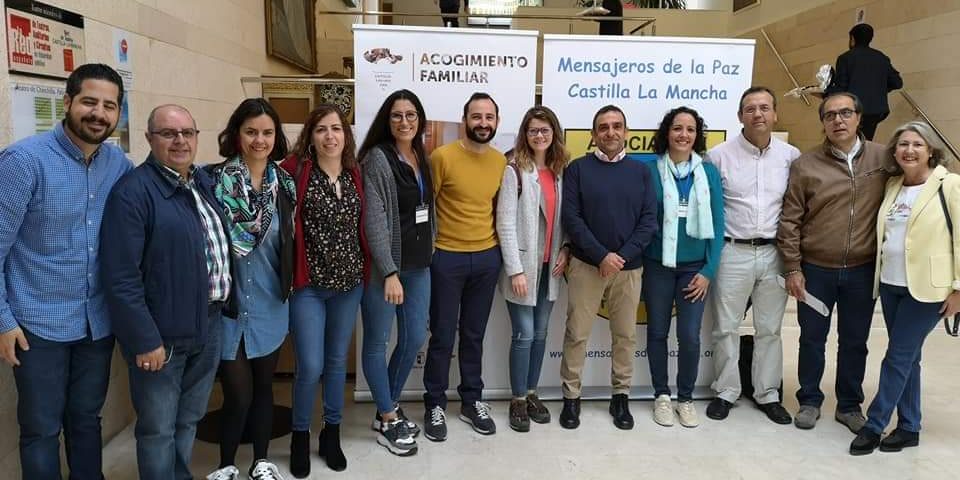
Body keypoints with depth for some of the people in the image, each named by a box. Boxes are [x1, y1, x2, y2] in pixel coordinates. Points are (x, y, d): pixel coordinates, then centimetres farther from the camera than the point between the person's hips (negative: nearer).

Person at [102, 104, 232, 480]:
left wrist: (226, 304, 10)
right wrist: (144, 340, -18)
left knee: (189, 420, 22)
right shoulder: (133, 191, -15)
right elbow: (121, 278, -19)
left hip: (208, 325, 7)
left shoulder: (204, 181, 8)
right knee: (159, 428, 10)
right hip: (161, 333, -7)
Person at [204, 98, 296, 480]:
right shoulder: (215, 178, -11)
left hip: (269, 302, 4)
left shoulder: (284, 182, 2)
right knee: (237, 394, 3)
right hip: (228, 302, -3)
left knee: (263, 386, 16)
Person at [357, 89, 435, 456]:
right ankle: (387, 421, 21)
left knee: (414, 339, 12)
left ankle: (389, 407, 32)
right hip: (384, 266, -7)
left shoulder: (423, 158, 10)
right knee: (378, 342, 6)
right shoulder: (377, 159, -10)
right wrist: (389, 272, -20)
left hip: (419, 265, 7)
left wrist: (429, 254, 10)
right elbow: (374, 221, -16)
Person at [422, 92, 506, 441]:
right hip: (447, 258, -4)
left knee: (474, 334, 14)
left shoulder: (501, 162, 4)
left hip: (487, 257, 4)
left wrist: (499, 247, 11)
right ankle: (435, 404, 21)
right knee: (442, 335, 5)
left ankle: (472, 400, 28)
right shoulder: (442, 156, -10)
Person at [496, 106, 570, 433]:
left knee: (540, 333, 13)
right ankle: (518, 400, 15)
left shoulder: (560, 172, 8)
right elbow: (505, 224, -13)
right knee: (524, 334, -1)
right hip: (523, 265, -5)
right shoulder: (515, 172, -9)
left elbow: (564, 218, 13)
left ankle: (531, 393, 27)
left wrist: (565, 251, -2)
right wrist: (515, 270, -16)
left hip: (550, 266, 5)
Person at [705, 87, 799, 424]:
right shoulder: (719, 155, -4)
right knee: (726, 328, 7)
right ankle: (726, 391, 22)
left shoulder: (791, 156, 2)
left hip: (774, 254, 2)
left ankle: (767, 393, 26)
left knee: (770, 329, 12)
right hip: (733, 253, -2)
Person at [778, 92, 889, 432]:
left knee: (854, 341, 13)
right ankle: (809, 401, 28)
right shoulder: (805, 165, -6)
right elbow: (790, 221, -5)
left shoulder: (883, 159, -1)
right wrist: (792, 268, -7)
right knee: (812, 339, 11)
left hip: (863, 270, 1)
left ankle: (850, 405, 31)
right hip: (815, 270, -1)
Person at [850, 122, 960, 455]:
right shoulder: (892, 185, 9)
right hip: (890, 284, 6)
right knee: (907, 357, 13)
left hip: (927, 288, -6)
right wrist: (879, 275, 8)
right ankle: (909, 428, 23)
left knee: (898, 356, -2)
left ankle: (874, 425, 9)